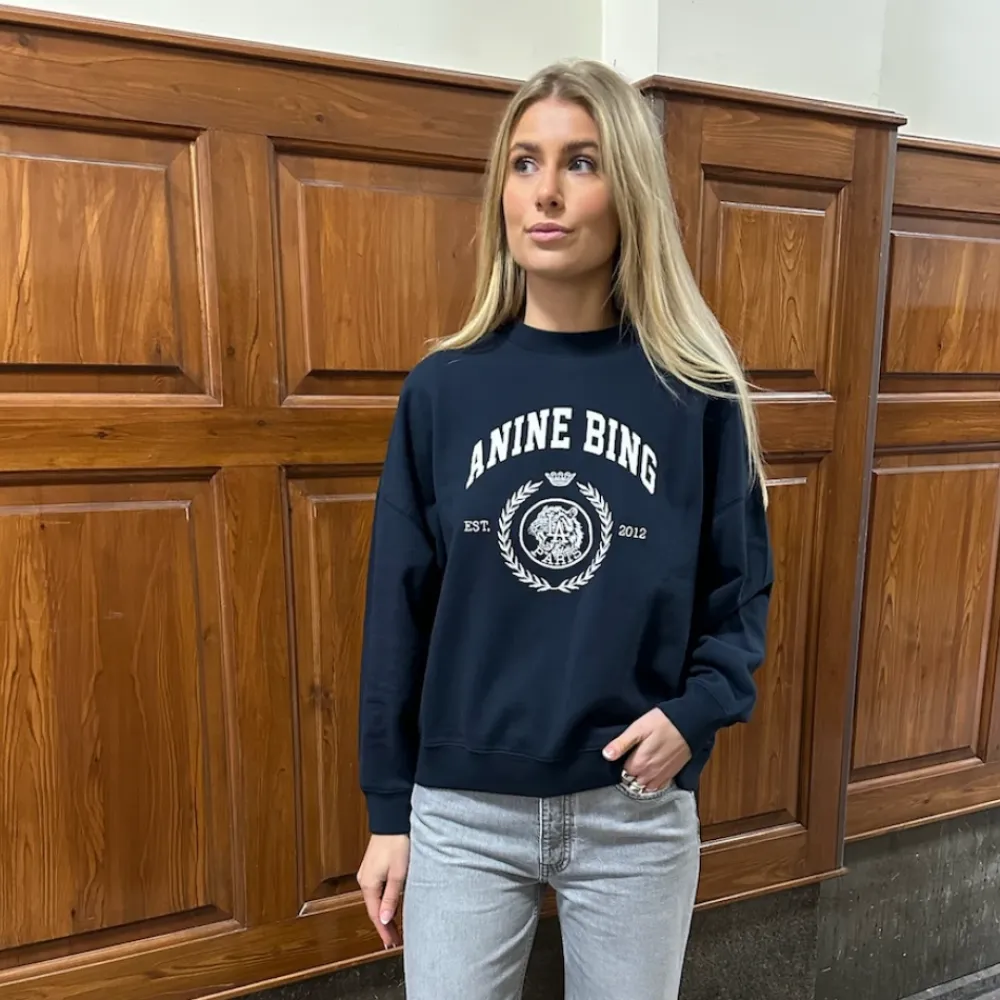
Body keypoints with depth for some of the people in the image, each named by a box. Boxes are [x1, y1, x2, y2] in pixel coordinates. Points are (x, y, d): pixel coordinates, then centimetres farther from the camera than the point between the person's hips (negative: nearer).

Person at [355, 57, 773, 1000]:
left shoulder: (697, 390, -6)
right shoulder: (442, 386, -5)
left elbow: (740, 587, 3)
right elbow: (399, 608, -2)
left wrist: (697, 710, -15)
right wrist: (388, 812, 2)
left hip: (638, 813, 1)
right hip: (462, 809, 1)